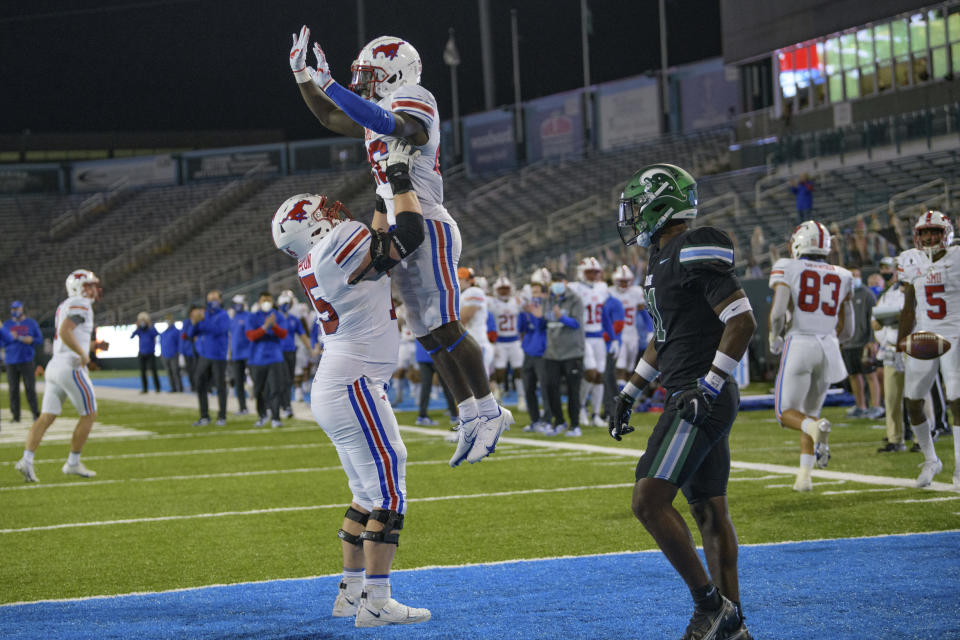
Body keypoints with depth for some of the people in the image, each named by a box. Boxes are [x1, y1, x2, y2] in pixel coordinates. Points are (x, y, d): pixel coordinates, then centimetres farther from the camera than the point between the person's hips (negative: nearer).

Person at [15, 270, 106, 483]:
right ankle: (73, 463, 7)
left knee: (46, 417, 4)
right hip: (71, 367, -9)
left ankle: (27, 460, -9)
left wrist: (95, 345, 20)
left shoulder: (64, 306, 21)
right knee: (89, 415, 4)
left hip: (54, 366, 9)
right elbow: (65, 332, -24)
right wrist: (83, 353, -16)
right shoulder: (80, 304, -9)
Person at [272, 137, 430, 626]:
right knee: (388, 494, -7)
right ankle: (376, 604, -8)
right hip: (353, 386, -10)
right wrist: (400, 177, -3)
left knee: (367, 492, 16)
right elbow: (408, 236, -14)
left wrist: (395, 182, 22)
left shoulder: (314, 264, 13)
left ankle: (350, 593, 21)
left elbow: (383, 243, 24)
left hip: (335, 391, 10)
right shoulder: (337, 247, -15)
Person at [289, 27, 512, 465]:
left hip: (427, 230, -10)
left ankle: (490, 412, -5)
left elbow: (391, 126, -30)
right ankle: (470, 418, 12)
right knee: (429, 336, 8)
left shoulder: (412, 99, -8)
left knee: (445, 329, -12)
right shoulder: (379, 114, 20)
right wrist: (302, 75, 24)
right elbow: (331, 119, 35)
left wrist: (329, 85, -33)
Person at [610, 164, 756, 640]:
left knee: (649, 501, -14)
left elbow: (742, 321, -20)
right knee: (708, 510, 11)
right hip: (694, 401, 10)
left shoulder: (697, 252, -14)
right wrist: (629, 394, 25)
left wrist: (708, 385, -23)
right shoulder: (663, 260, 17)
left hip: (702, 400, -10)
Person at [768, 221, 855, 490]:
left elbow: (778, 312, -13)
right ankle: (804, 476, 7)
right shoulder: (842, 277, 12)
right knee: (809, 413, 18)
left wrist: (774, 339, 6)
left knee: (786, 412, 6)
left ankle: (815, 429, -27)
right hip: (828, 347, 4)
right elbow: (846, 330, 12)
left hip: (800, 344, -4)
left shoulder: (787, 269, -1)